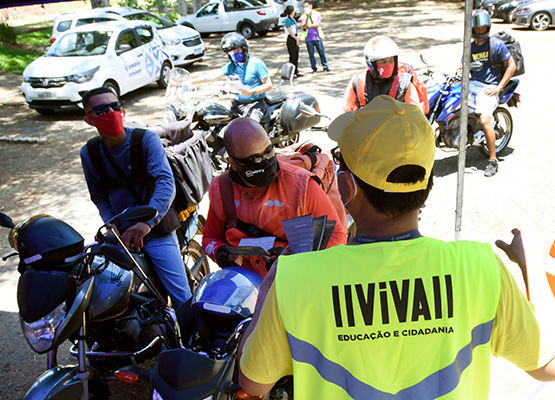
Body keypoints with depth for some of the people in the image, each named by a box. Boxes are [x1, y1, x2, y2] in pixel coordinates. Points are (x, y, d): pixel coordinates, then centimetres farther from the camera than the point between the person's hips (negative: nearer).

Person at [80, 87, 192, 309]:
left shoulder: (146, 139, -8)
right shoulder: (89, 153, 5)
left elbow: (166, 183, -22)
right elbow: (100, 198, 7)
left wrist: (147, 222, -36)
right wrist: (114, 229, -12)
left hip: (156, 230, -3)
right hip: (120, 233, 4)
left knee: (183, 299, -10)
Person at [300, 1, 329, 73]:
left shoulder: (317, 14, 3)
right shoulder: (303, 16, 2)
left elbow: (318, 24, -8)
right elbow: (304, 26, -12)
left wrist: (309, 26, -8)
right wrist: (308, 17, -21)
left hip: (317, 37, 0)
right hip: (309, 38, 0)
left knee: (321, 53, 3)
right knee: (311, 54, 3)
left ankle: (325, 67, 13)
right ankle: (314, 68, 14)